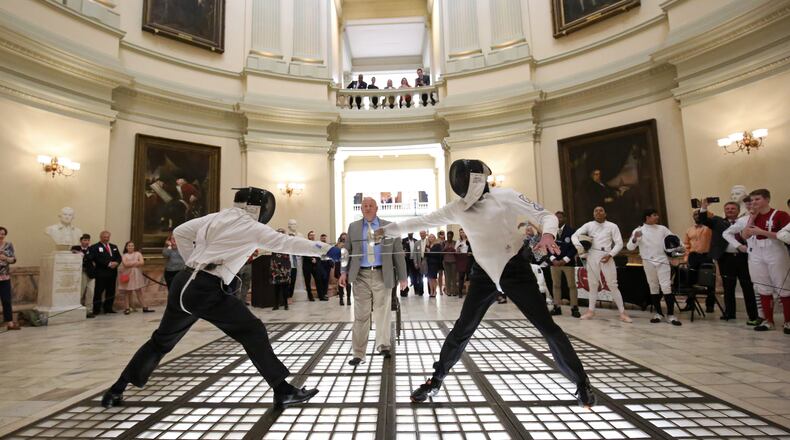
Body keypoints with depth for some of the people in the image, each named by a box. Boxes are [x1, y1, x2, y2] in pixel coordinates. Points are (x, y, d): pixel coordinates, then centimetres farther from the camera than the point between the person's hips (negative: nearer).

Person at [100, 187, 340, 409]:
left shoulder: (216, 217, 13)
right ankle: (283, 391, -4)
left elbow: (179, 233, 17)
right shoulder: (251, 227, -6)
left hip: (183, 284, 8)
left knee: (161, 341, 28)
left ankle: (116, 390, 40)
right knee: (253, 332, -4)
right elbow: (287, 243, -14)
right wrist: (326, 249, -14)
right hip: (205, 290, -7)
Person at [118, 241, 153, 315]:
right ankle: (127, 308, 10)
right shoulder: (124, 255, 3)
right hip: (127, 275, -1)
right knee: (127, 292, 3)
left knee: (139, 292, 3)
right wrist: (136, 262, -7)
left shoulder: (138, 254, 8)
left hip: (136, 275, 1)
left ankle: (144, 307, 2)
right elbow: (125, 264, -13)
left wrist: (131, 263, -8)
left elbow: (142, 262, -5)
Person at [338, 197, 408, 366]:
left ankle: (384, 345, 19)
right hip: (361, 275, 1)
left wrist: (402, 276, 1)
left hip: (382, 275, -1)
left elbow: (398, 253, 4)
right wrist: (344, 271, -1)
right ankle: (358, 354, 12)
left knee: (382, 312, 5)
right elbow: (348, 251, 11)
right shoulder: (353, 227, 9)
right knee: (361, 315, 5)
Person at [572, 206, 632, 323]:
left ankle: (622, 312, 8)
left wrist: (610, 255, -14)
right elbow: (574, 235, 0)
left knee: (612, 285, -1)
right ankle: (591, 310, 17)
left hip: (606, 256, -2)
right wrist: (578, 245, -20)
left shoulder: (612, 226, 2)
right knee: (593, 284, 9)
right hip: (592, 256, 2)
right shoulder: (589, 225, 5)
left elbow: (619, 243, 0)